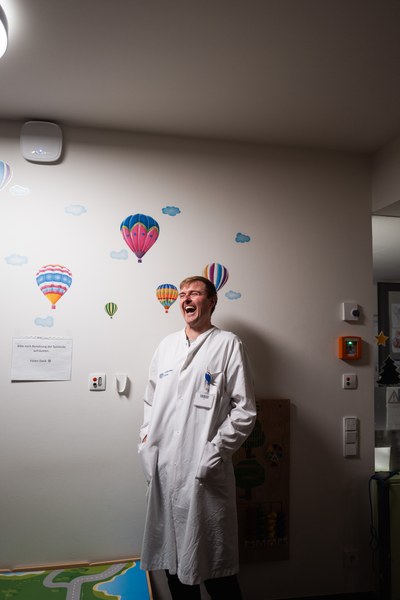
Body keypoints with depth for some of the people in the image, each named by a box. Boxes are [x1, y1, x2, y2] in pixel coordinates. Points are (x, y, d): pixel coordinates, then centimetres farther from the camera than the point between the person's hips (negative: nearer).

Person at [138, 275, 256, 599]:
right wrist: (147, 444, 6)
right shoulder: (167, 345, 12)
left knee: (214, 565, 7)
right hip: (163, 471, 5)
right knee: (172, 559, 18)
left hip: (204, 475, -5)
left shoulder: (228, 344, -4)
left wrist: (213, 454, -12)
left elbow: (245, 410, -8)